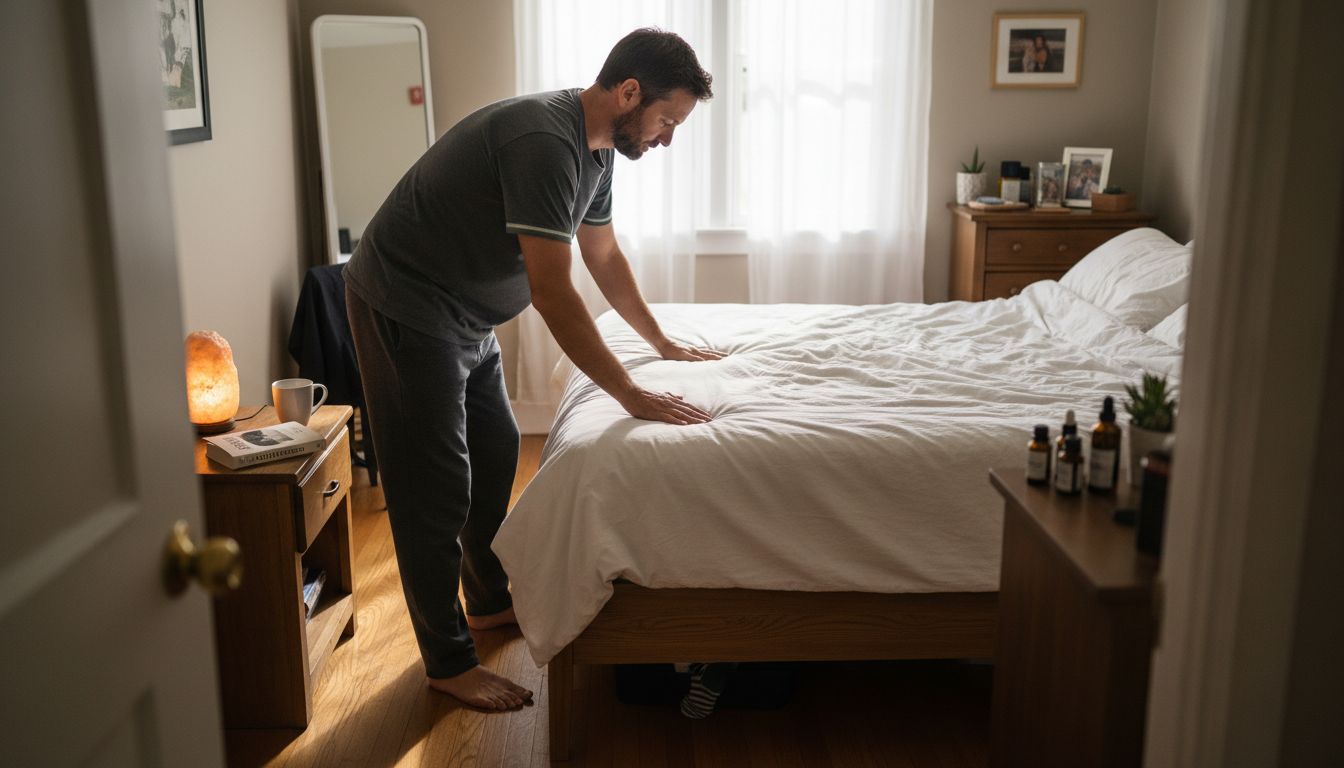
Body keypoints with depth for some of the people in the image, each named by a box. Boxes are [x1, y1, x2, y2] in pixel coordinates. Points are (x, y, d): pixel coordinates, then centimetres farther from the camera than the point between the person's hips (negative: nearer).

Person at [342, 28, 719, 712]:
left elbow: (605, 256, 17)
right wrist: (632, 396, -29)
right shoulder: (542, 141, -29)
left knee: (495, 451, 18)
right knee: (437, 487, -4)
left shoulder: (596, 148, 2)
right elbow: (552, 293, -33)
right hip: (404, 307, -10)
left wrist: (663, 341, 21)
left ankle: (488, 600, 36)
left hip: (466, 315, 10)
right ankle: (448, 662, 8)